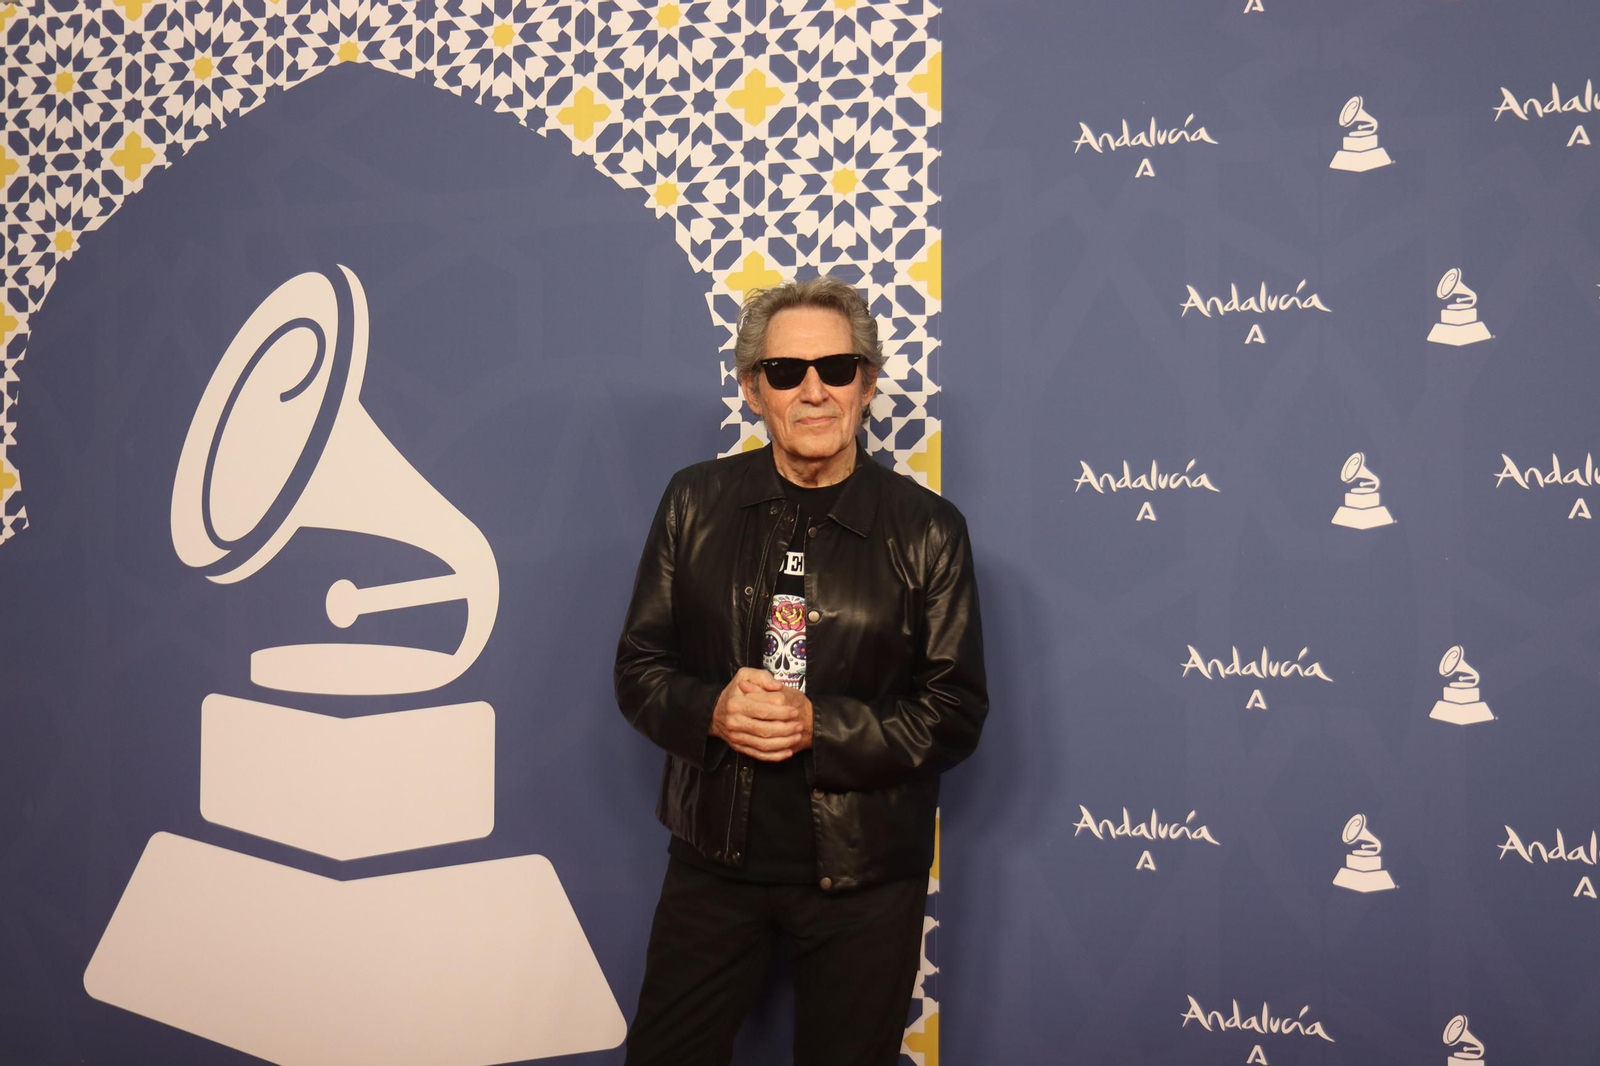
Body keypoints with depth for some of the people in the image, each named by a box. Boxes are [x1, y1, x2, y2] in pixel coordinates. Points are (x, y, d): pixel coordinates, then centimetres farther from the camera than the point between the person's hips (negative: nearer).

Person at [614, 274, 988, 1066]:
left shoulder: (927, 530, -5)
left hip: (863, 876, -1)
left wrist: (821, 728, -20)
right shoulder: (694, 502, 1)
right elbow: (639, 664, 4)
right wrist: (710, 710, -17)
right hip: (715, 855, 2)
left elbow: (956, 712, -6)